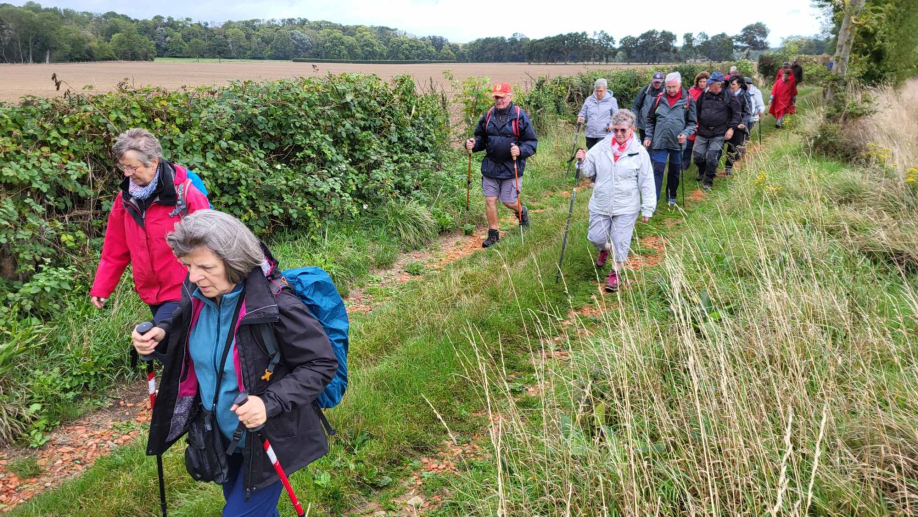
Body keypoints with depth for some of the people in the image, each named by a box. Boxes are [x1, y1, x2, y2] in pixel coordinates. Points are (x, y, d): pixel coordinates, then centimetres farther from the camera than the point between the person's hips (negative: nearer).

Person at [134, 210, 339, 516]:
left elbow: (322, 364, -23)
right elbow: (186, 329, 11)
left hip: (269, 439, -7)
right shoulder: (198, 294, -11)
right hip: (222, 434, 7)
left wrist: (271, 403, -34)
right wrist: (160, 335, -12)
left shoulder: (276, 305, -31)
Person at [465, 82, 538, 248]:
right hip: (490, 166, 4)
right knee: (490, 200, 4)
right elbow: (481, 138, 15)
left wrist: (520, 151, -26)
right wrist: (473, 144, -7)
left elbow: (532, 142, -7)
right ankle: (493, 233, 20)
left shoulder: (520, 116, -8)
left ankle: (522, 211, 41)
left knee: (509, 202, 4)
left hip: (512, 168, -4)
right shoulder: (488, 116, 5)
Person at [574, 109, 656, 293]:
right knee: (596, 238, 11)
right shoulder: (601, 147, -3)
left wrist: (647, 209, -4)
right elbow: (589, 172, 6)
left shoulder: (639, 152, -8)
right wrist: (583, 161, -15)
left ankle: (616, 273, 25)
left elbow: (647, 183, -4)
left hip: (626, 208, -2)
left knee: (620, 242, 3)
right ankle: (604, 250, 48)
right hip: (600, 205, 2)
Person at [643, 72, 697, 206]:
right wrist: (648, 137, 2)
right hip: (659, 142, 0)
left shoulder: (688, 100, -3)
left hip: (677, 143, 0)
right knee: (658, 171, -3)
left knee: (675, 172, 13)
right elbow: (650, 120, 9)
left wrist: (685, 134, -17)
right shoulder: (660, 99, 1)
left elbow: (693, 123, 0)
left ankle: (671, 197, 29)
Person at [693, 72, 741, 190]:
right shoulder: (704, 94, 3)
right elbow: (697, 109, 17)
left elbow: (737, 113, 1)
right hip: (702, 132, 3)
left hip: (718, 134, -3)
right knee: (697, 156, 3)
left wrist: (732, 128, -7)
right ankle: (702, 172, 35)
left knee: (712, 158, -8)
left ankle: (708, 181, 11)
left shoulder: (728, 97, -6)